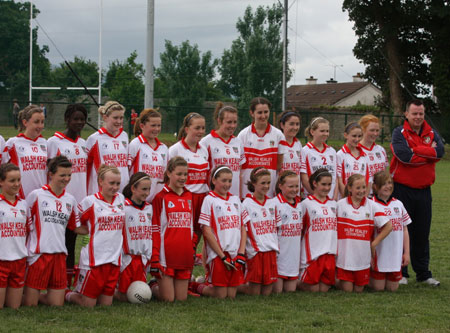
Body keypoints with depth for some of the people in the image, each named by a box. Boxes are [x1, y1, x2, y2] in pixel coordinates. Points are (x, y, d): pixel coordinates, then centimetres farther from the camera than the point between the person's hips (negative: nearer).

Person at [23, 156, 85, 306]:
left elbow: (77, 227, 19)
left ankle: (39, 296, 29)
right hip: (38, 253, -4)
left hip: (59, 254, 5)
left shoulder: (70, 200, 11)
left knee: (57, 304, 3)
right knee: (30, 304, -3)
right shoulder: (36, 195, -3)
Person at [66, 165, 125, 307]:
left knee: (106, 303, 8)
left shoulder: (121, 199, 9)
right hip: (93, 258, -5)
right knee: (88, 304, -1)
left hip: (114, 258, 5)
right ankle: (68, 296, 27)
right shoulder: (90, 201, -7)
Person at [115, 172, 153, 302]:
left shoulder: (149, 208, 9)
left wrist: (148, 257, 11)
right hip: (126, 258, -5)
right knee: (124, 297, 0)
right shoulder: (123, 208, -12)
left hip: (142, 259, 5)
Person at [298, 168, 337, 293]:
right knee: (313, 289, -3)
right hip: (312, 253, -5)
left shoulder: (333, 204, 14)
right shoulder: (306, 204, -2)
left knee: (324, 289, 6)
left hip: (330, 253, 5)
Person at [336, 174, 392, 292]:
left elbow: (388, 226, 1)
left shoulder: (372, 206, 1)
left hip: (363, 257, 1)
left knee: (359, 290, 8)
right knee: (346, 290, 0)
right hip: (345, 256, -1)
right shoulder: (340, 205, 0)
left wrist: (374, 243, -2)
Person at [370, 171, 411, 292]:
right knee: (378, 288, 3)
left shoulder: (398, 204, 6)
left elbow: (404, 230, 10)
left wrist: (406, 253, 6)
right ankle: (369, 276, 31)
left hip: (396, 255, 4)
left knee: (392, 288, 9)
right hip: (379, 254, -4)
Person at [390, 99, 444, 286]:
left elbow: (440, 151, -11)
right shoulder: (399, 133, -4)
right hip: (402, 189, -4)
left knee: (422, 233, 10)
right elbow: (404, 155, -21)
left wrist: (416, 150, -16)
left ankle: (423, 273, 17)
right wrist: (429, 152, -11)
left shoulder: (431, 134, 9)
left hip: (423, 190, 4)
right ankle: (400, 273, 9)